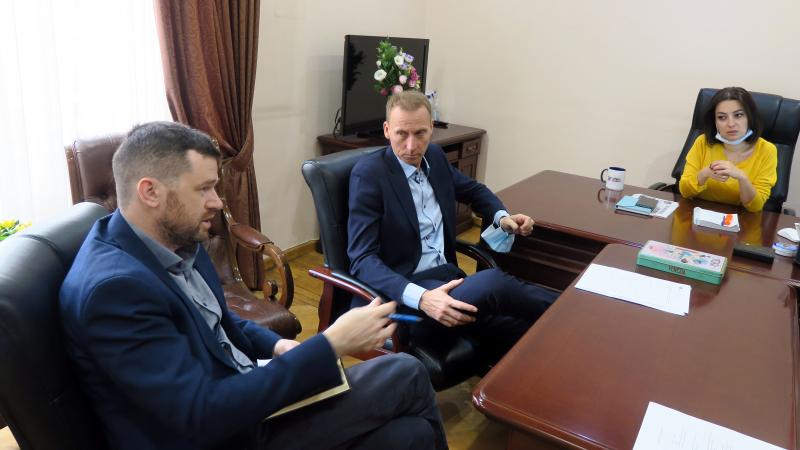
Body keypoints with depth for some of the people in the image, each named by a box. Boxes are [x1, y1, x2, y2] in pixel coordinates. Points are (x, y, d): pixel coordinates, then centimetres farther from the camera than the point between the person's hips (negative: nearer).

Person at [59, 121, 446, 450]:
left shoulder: (174, 239, 1)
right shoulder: (112, 287, -27)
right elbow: (204, 415, -30)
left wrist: (276, 346, -2)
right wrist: (331, 345, -29)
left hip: (237, 397, 8)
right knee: (407, 377, -5)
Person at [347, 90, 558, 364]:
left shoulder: (435, 157, 9)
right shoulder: (369, 173, -11)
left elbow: (474, 190, 29)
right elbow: (362, 259, -17)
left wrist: (502, 217, 6)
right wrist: (421, 298, -33)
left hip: (446, 277, 7)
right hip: (402, 293, -6)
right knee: (492, 283, -29)